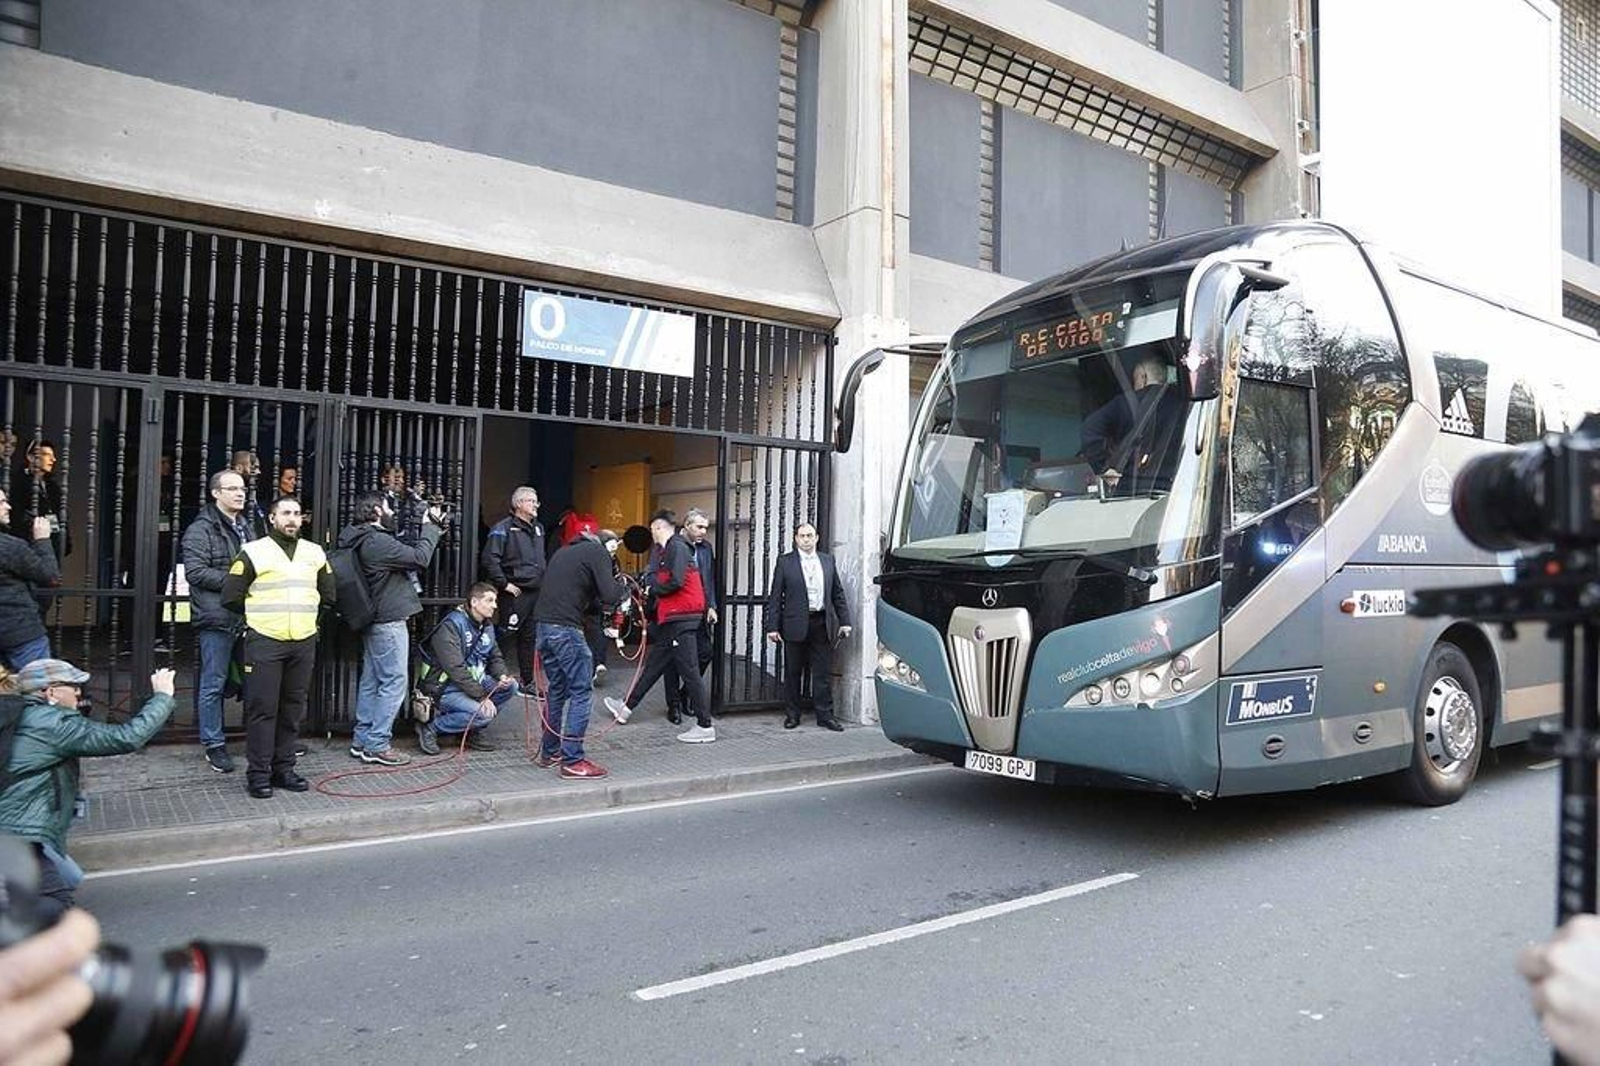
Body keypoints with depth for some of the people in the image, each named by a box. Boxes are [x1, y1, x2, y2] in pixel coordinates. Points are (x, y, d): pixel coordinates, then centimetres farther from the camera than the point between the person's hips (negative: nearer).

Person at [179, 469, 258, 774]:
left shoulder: (247, 529, 19)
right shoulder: (201, 530, -5)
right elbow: (196, 571, -15)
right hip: (217, 617, -7)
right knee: (214, 683, 0)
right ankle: (213, 744, 9)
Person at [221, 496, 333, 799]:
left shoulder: (315, 553, 12)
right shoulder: (253, 552, -1)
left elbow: (328, 595, 21)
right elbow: (231, 597, 0)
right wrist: (258, 614, 8)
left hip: (304, 642, 4)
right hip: (264, 641, -4)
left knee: (292, 709, 9)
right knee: (262, 708, -3)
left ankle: (283, 768, 19)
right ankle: (258, 774, 5)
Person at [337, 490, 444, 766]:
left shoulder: (362, 541, 13)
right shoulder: (378, 542, -19)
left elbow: (406, 554, 15)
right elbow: (420, 558, -19)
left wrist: (429, 530, 9)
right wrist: (430, 527, -6)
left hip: (373, 620, 10)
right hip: (389, 621, -10)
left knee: (371, 680, 15)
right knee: (393, 681, -4)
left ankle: (362, 740, 22)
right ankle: (377, 745, -1)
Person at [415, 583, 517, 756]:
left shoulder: (487, 626, 8)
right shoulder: (451, 625, -18)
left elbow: (495, 657, 13)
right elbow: (455, 668, -25)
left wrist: (502, 676, -11)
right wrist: (481, 696, -28)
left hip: (473, 681, 8)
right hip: (446, 688, -8)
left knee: (511, 686, -11)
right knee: (483, 713, -28)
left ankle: (472, 731, 2)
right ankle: (430, 728, -8)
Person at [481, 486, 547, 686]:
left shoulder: (538, 528, 17)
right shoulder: (504, 528, -8)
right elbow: (490, 558, -17)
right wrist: (504, 583, -16)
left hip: (537, 592, 8)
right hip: (515, 593, -7)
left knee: (529, 638, 12)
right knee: (507, 636, -5)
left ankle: (527, 681, 20)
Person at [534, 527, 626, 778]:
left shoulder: (565, 551, 25)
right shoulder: (598, 552, -1)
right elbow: (609, 594, -11)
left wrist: (601, 608, 19)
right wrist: (623, 587, 9)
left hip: (543, 623, 9)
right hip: (565, 628, -9)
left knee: (557, 688, 20)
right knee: (581, 691, -3)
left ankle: (549, 752, 27)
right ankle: (572, 761, -5)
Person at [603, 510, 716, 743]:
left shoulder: (677, 547, -12)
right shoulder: (663, 550, 18)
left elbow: (676, 582, -22)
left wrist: (653, 589, -7)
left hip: (681, 617, -10)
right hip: (671, 618, 10)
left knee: (689, 670, -6)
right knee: (653, 664, 19)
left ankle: (705, 726, -2)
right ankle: (627, 707, 32)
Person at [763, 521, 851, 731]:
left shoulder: (828, 561, 11)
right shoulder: (785, 562, 2)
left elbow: (838, 594, 13)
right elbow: (774, 596, -1)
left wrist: (844, 621, 6)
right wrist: (772, 626, -7)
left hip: (823, 625, 2)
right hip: (796, 625, -2)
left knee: (824, 672, 4)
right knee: (792, 672, 7)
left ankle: (825, 714, 12)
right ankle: (792, 714, 18)